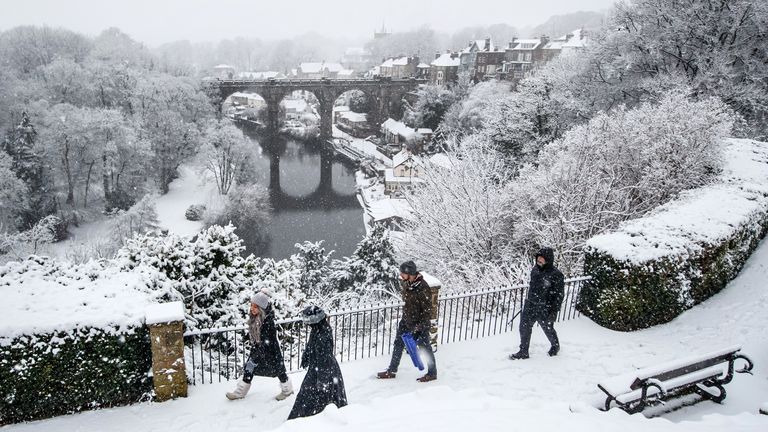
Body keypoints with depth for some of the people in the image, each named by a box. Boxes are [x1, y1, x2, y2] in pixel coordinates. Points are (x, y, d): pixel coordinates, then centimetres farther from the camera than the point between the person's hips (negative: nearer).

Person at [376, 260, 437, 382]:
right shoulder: (404, 282, -6)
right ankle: (391, 371, 30)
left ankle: (432, 373, 27)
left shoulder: (422, 288, -29)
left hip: (420, 323, -7)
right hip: (406, 320, 8)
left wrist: (418, 328, -23)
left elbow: (427, 310, -23)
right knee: (398, 344, 15)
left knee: (424, 347, 8)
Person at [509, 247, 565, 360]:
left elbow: (559, 294, -14)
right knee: (524, 327, 7)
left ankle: (555, 346, 45)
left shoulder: (556, 275, -18)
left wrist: (554, 311, -15)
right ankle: (523, 352, 22)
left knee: (548, 329, 14)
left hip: (545, 309, -6)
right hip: (530, 305, 6)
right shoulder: (535, 269, 2)